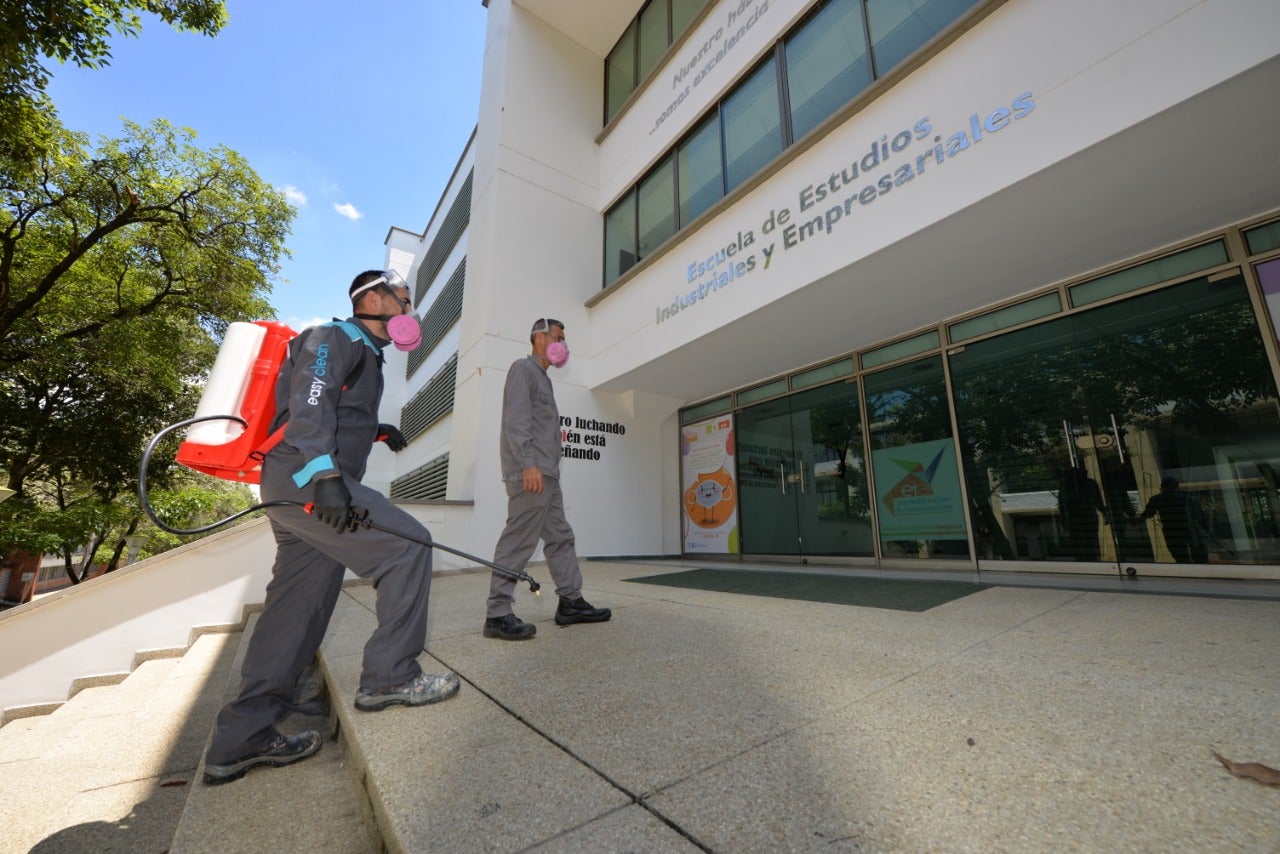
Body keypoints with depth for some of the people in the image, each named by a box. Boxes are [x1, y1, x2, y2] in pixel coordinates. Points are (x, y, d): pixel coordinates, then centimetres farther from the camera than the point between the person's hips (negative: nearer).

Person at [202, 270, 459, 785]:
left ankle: (240, 740, 19)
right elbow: (309, 403, -20)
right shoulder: (337, 338, -4)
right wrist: (326, 474, -31)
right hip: (306, 480, -10)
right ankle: (390, 677, -7)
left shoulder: (362, 352, 25)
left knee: (299, 607, 10)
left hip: (298, 489, 10)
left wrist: (374, 430, 22)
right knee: (408, 545, -15)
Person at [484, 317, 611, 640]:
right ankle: (498, 614, -3)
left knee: (560, 538, 9)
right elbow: (516, 419, -14)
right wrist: (529, 463, -23)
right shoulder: (523, 368, -1)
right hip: (530, 472, -10)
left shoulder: (543, 377, 27)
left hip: (546, 473, 10)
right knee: (518, 541, -9)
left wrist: (545, 467, 20)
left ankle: (571, 602, 15)